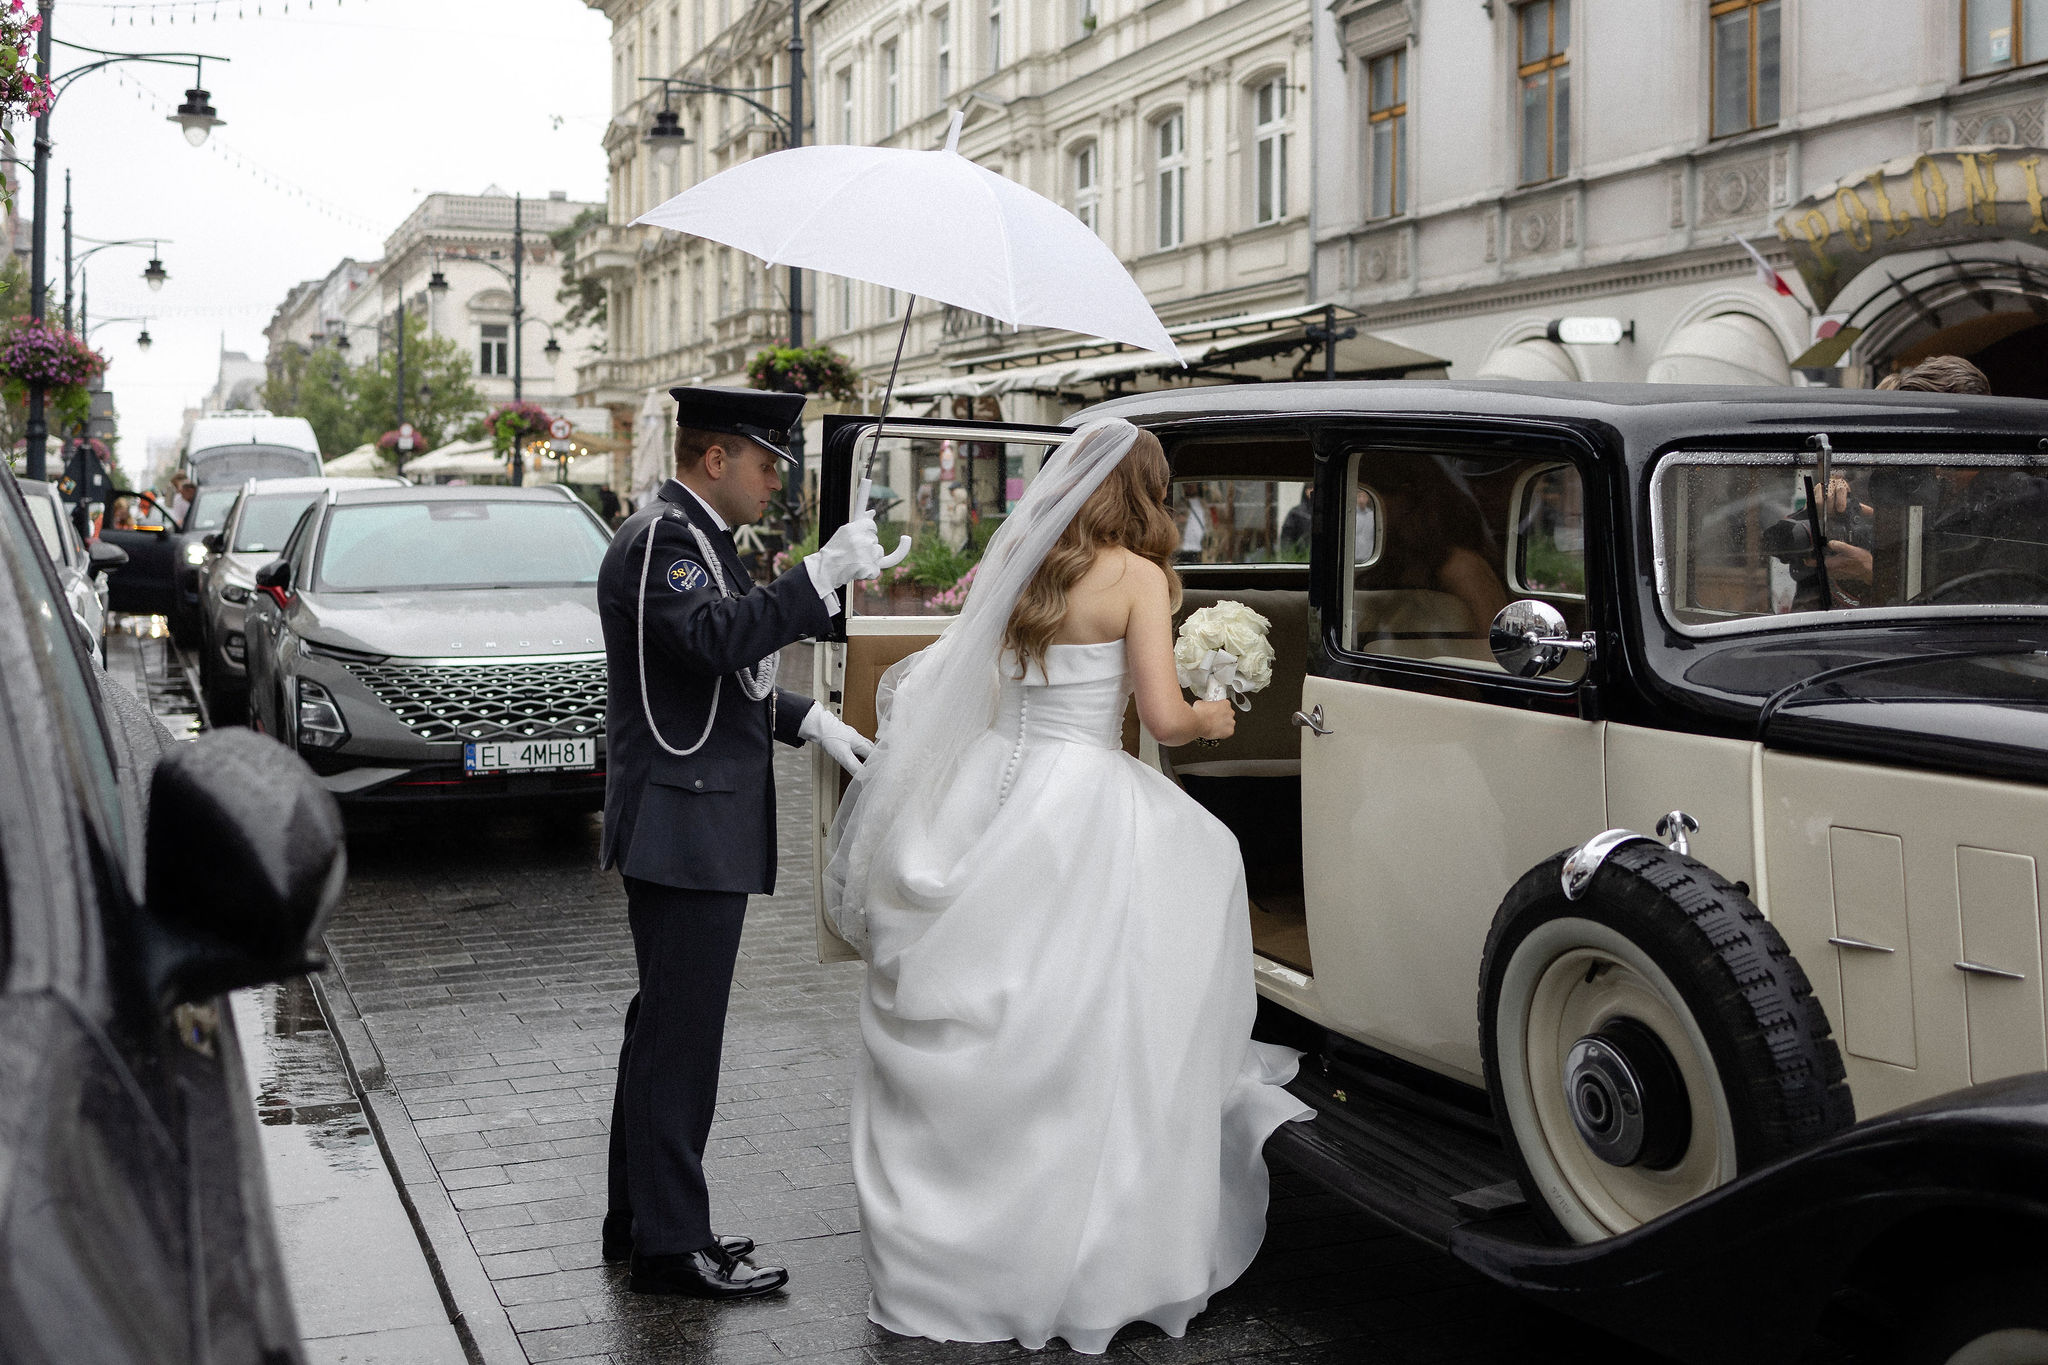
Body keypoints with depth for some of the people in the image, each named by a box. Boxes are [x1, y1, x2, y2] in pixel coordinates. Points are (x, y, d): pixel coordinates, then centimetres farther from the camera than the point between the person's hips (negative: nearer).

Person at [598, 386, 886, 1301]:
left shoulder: (694, 537, 18)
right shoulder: (661, 538, -14)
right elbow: (717, 639, -33)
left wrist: (809, 721, 12)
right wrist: (823, 576, -34)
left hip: (699, 823, 11)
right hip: (685, 823, -11)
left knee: (666, 1024, 17)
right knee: (679, 1032, -4)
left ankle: (641, 1215, 29)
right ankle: (670, 1244, 4)